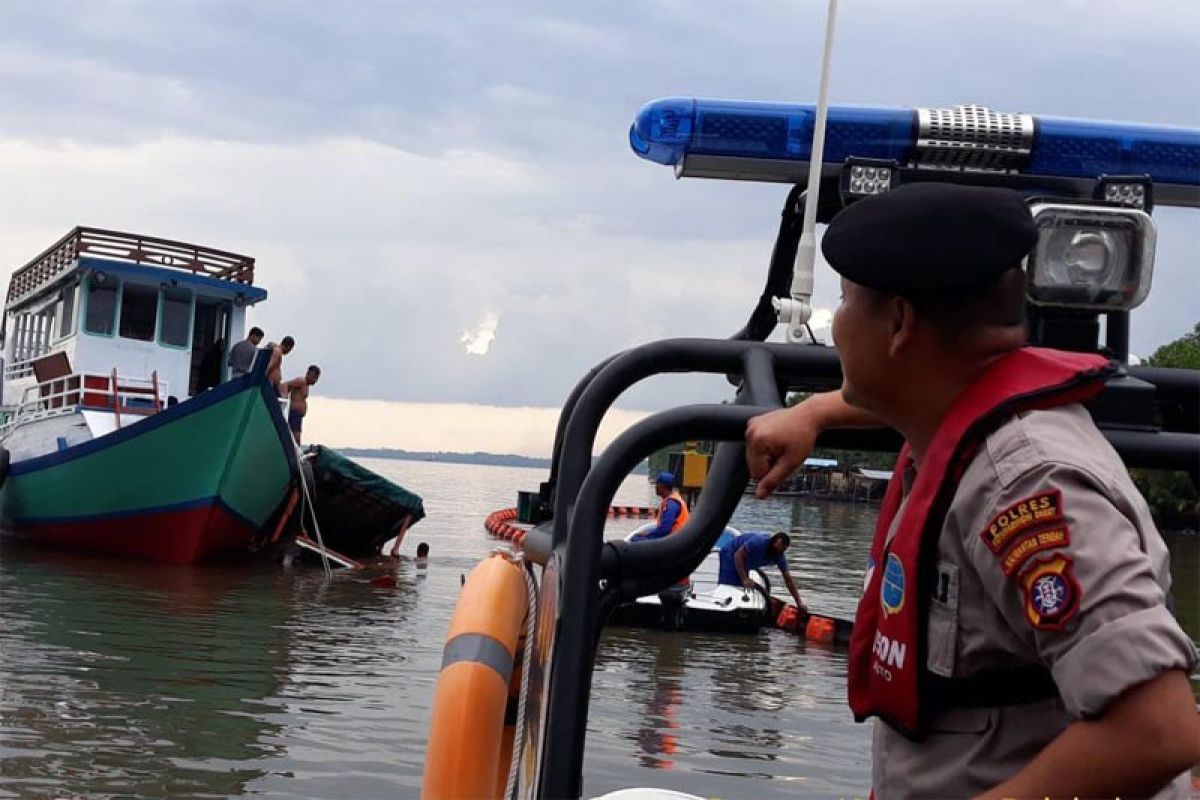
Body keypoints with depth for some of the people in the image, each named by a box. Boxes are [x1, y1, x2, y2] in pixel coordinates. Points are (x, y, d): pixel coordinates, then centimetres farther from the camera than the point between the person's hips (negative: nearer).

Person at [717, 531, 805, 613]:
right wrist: (745, 579, -40)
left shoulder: (779, 557, -15)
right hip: (729, 555, -7)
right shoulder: (759, 542, -36)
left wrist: (799, 602, -12)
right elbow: (738, 555, -33)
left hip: (743, 565, 7)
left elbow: (788, 579, -8)